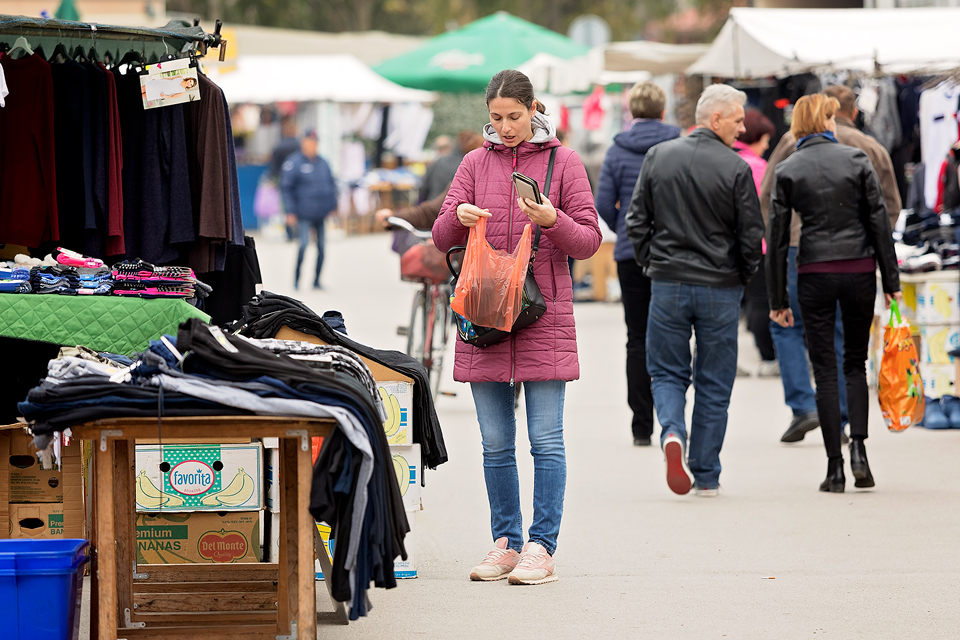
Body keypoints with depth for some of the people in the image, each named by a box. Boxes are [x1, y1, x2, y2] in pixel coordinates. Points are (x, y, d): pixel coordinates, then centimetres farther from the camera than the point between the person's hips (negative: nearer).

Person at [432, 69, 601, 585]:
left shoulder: (562, 162, 3)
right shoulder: (476, 163, 11)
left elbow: (589, 241, 1)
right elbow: (441, 239, 9)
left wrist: (552, 221, -19)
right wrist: (458, 218, -13)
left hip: (544, 312, -3)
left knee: (546, 439, -5)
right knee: (495, 442, 6)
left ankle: (541, 548, -3)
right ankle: (505, 543, 14)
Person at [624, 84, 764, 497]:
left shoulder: (658, 157, 1)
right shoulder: (735, 168, -10)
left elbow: (636, 221, 4)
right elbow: (751, 234, -6)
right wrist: (743, 277, 11)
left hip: (667, 284, 2)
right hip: (720, 288, -2)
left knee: (667, 373, 13)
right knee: (714, 384, 8)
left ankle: (672, 432, -17)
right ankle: (706, 476, 10)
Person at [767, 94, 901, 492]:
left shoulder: (787, 171, 0)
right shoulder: (857, 160, -1)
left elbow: (777, 238, 0)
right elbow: (879, 221, -1)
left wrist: (778, 300, 5)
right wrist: (892, 280, 5)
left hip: (815, 275, 0)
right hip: (859, 270, 0)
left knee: (825, 370, 5)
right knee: (855, 363, 15)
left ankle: (835, 467, 0)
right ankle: (858, 444, -5)